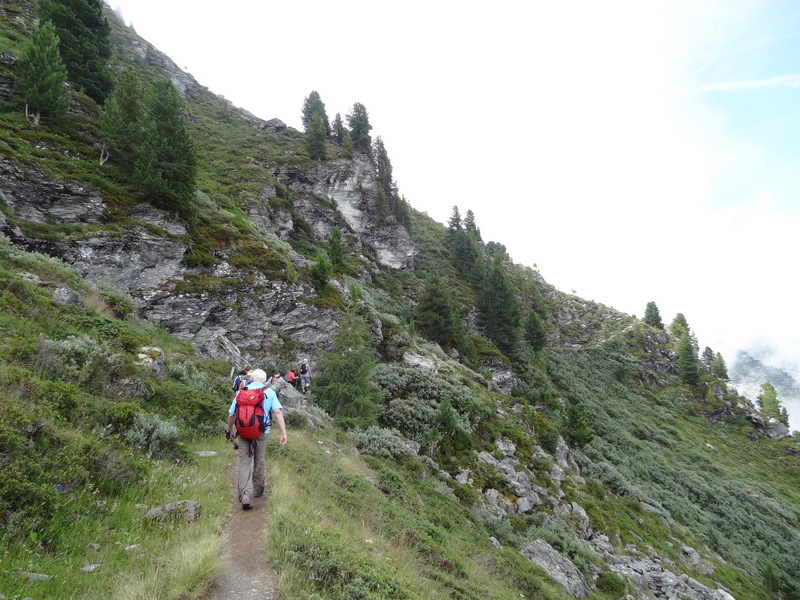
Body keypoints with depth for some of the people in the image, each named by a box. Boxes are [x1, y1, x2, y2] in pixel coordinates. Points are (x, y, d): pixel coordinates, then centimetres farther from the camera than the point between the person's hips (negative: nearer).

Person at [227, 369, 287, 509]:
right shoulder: (269, 392, 1)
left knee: (244, 462, 1)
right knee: (259, 461, 19)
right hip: (262, 432, 1)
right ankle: (258, 489, 33)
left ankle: (245, 494, -16)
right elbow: (278, 412, -11)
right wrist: (283, 433, -11)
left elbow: (231, 415, 5)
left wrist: (231, 431, 20)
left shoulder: (241, 392, 4)